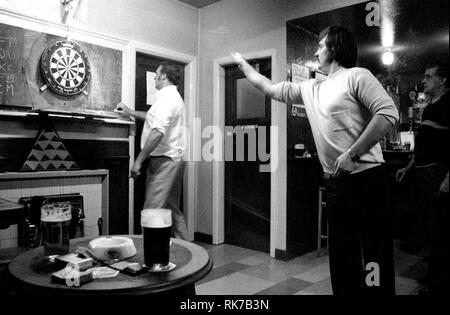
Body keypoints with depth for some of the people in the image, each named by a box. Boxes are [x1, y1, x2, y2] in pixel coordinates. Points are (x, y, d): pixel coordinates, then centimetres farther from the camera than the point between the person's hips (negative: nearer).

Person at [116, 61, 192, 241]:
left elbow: (158, 132, -24)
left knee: (152, 211, -10)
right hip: (174, 159, 11)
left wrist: (139, 160, -21)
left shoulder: (166, 97, -13)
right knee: (172, 209, 16)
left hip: (164, 160, -11)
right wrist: (130, 113, 34)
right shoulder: (174, 96, 21)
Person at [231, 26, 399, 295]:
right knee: (341, 254, 14)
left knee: (374, 255, -1)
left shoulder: (356, 76, -4)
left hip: (364, 177, -7)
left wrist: (352, 155, -19)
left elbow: (389, 113, -16)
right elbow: (271, 88, 24)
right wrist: (243, 64, 33)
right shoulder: (311, 89, 16)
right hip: (336, 182, 7)